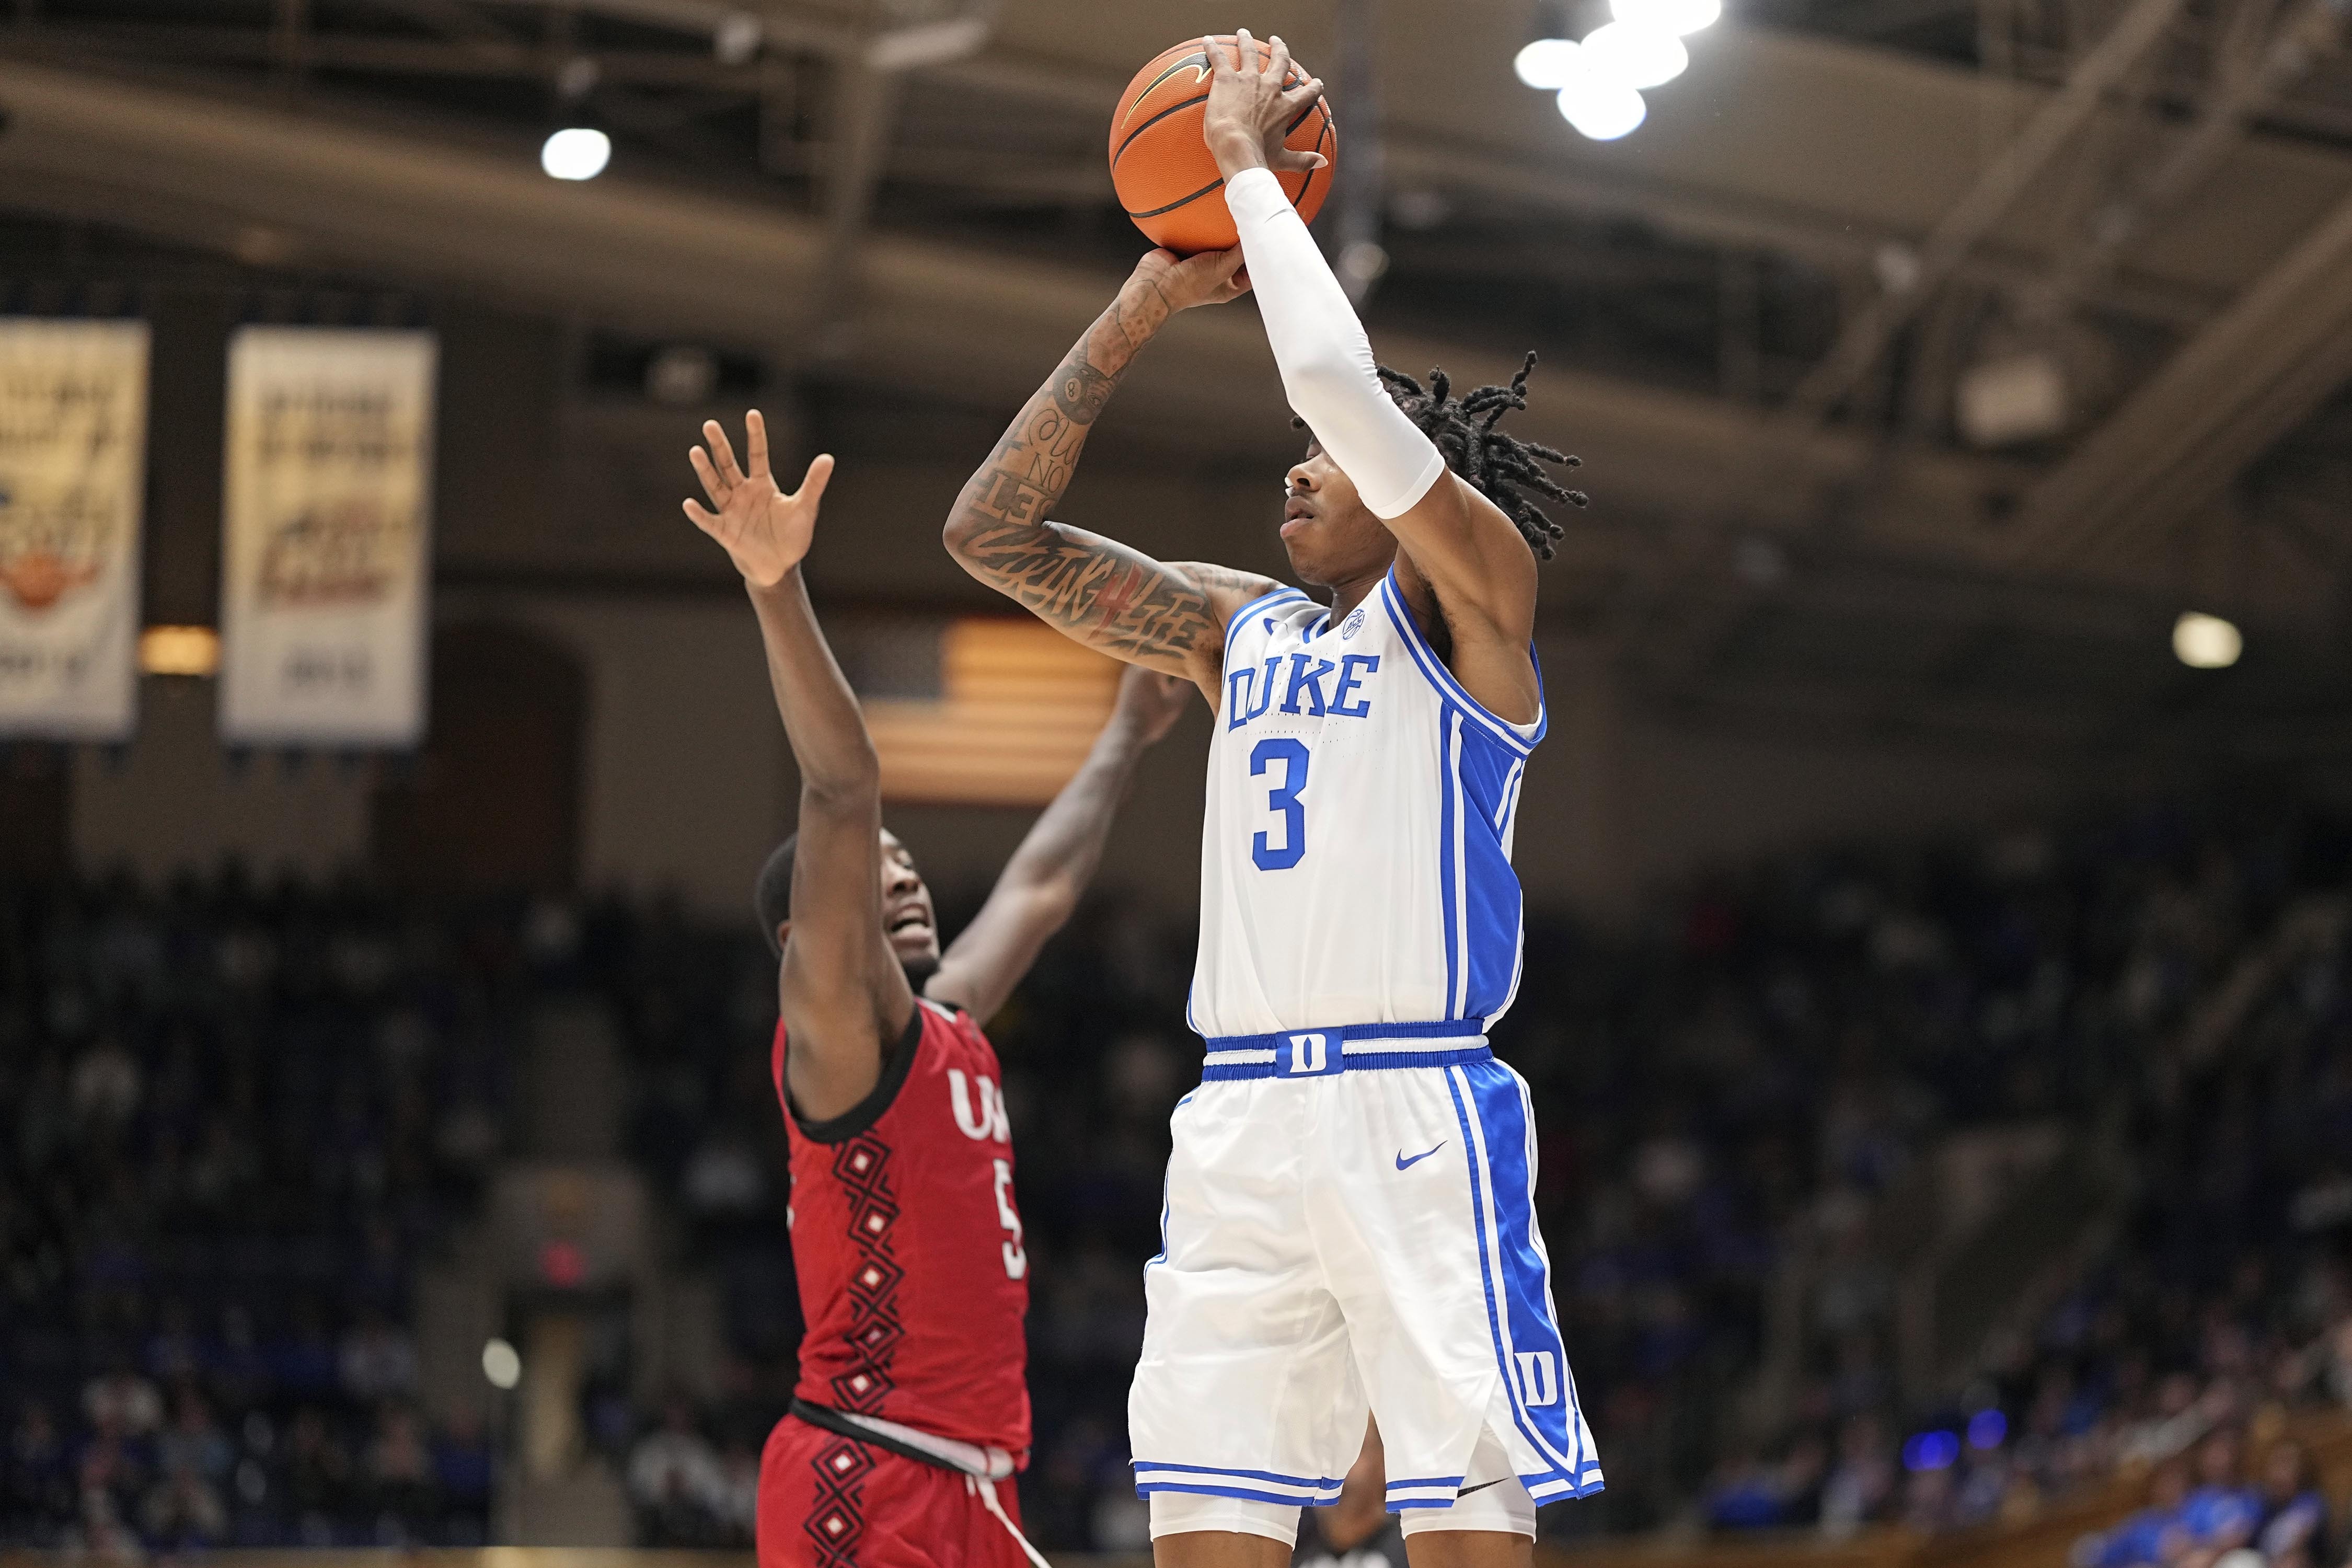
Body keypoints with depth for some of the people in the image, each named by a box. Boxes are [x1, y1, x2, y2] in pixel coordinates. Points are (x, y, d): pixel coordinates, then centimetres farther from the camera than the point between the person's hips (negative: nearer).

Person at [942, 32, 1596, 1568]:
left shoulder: (1474, 592, 2)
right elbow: (994, 532, 18)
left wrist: (1252, 167, -1)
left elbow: (1338, 380, -14)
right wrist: (1148, 303, 14)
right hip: (1241, 1115, 6)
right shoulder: (1238, 626, 21)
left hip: (1418, 1110, -6)